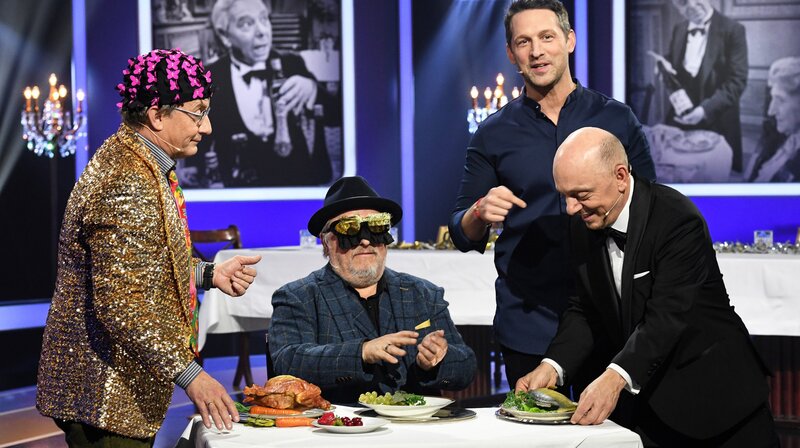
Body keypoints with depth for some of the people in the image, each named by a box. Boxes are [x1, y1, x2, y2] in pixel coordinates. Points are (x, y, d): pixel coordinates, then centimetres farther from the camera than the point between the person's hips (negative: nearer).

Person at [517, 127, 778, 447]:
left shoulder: (678, 220, -22)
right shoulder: (583, 226, -1)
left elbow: (667, 316, -31)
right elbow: (585, 310, 2)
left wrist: (615, 378, -44)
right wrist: (552, 366, -16)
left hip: (711, 394, -5)